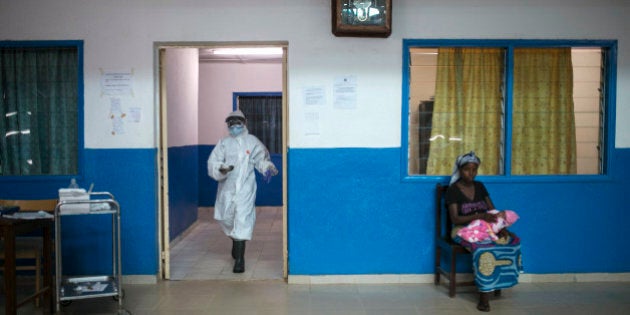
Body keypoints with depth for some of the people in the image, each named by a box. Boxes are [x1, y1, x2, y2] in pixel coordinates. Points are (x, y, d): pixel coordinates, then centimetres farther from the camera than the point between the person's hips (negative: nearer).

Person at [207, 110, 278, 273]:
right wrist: (221, 169, -23)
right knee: (226, 218, 14)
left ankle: (239, 258, -4)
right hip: (227, 188, 3)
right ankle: (235, 241, 46)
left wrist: (268, 168, -8)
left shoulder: (252, 141, 3)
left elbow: (261, 159, 12)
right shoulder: (224, 143, 4)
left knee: (242, 220, -10)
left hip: (245, 188, -3)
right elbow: (212, 163, -3)